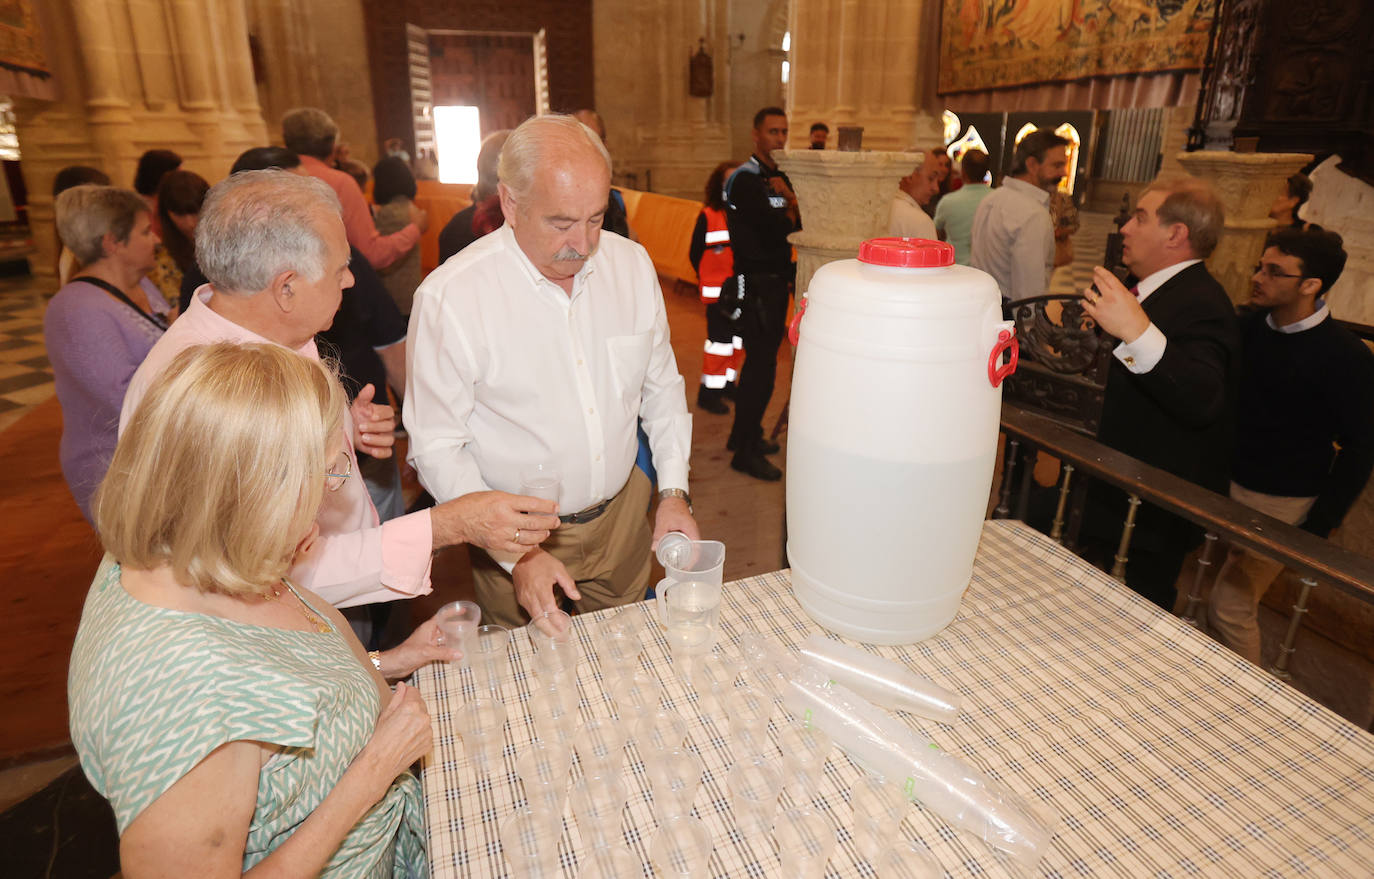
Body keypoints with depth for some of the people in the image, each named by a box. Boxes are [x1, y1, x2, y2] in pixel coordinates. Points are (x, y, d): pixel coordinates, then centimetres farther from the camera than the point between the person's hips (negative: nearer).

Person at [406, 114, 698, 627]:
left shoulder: (632, 265, -5)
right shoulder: (449, 297, -19)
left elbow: (661, 388, 6)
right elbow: (437, 448, -14)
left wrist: (674, 493, 0)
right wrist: (516, 552, -20)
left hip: (623, 516, 4)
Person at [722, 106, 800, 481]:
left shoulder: (778, 177, 17)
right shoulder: (746, 179, -12)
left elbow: (803, 221, 8)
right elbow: (777, 228, -21)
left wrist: (790, 198, -11)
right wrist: (794, 212, -1)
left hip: (776, 280, 9)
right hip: (756, 283, -9)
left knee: (760, 361, 15)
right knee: (761, 366, -8)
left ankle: (745, 434, 29)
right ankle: (745, 452, 2)